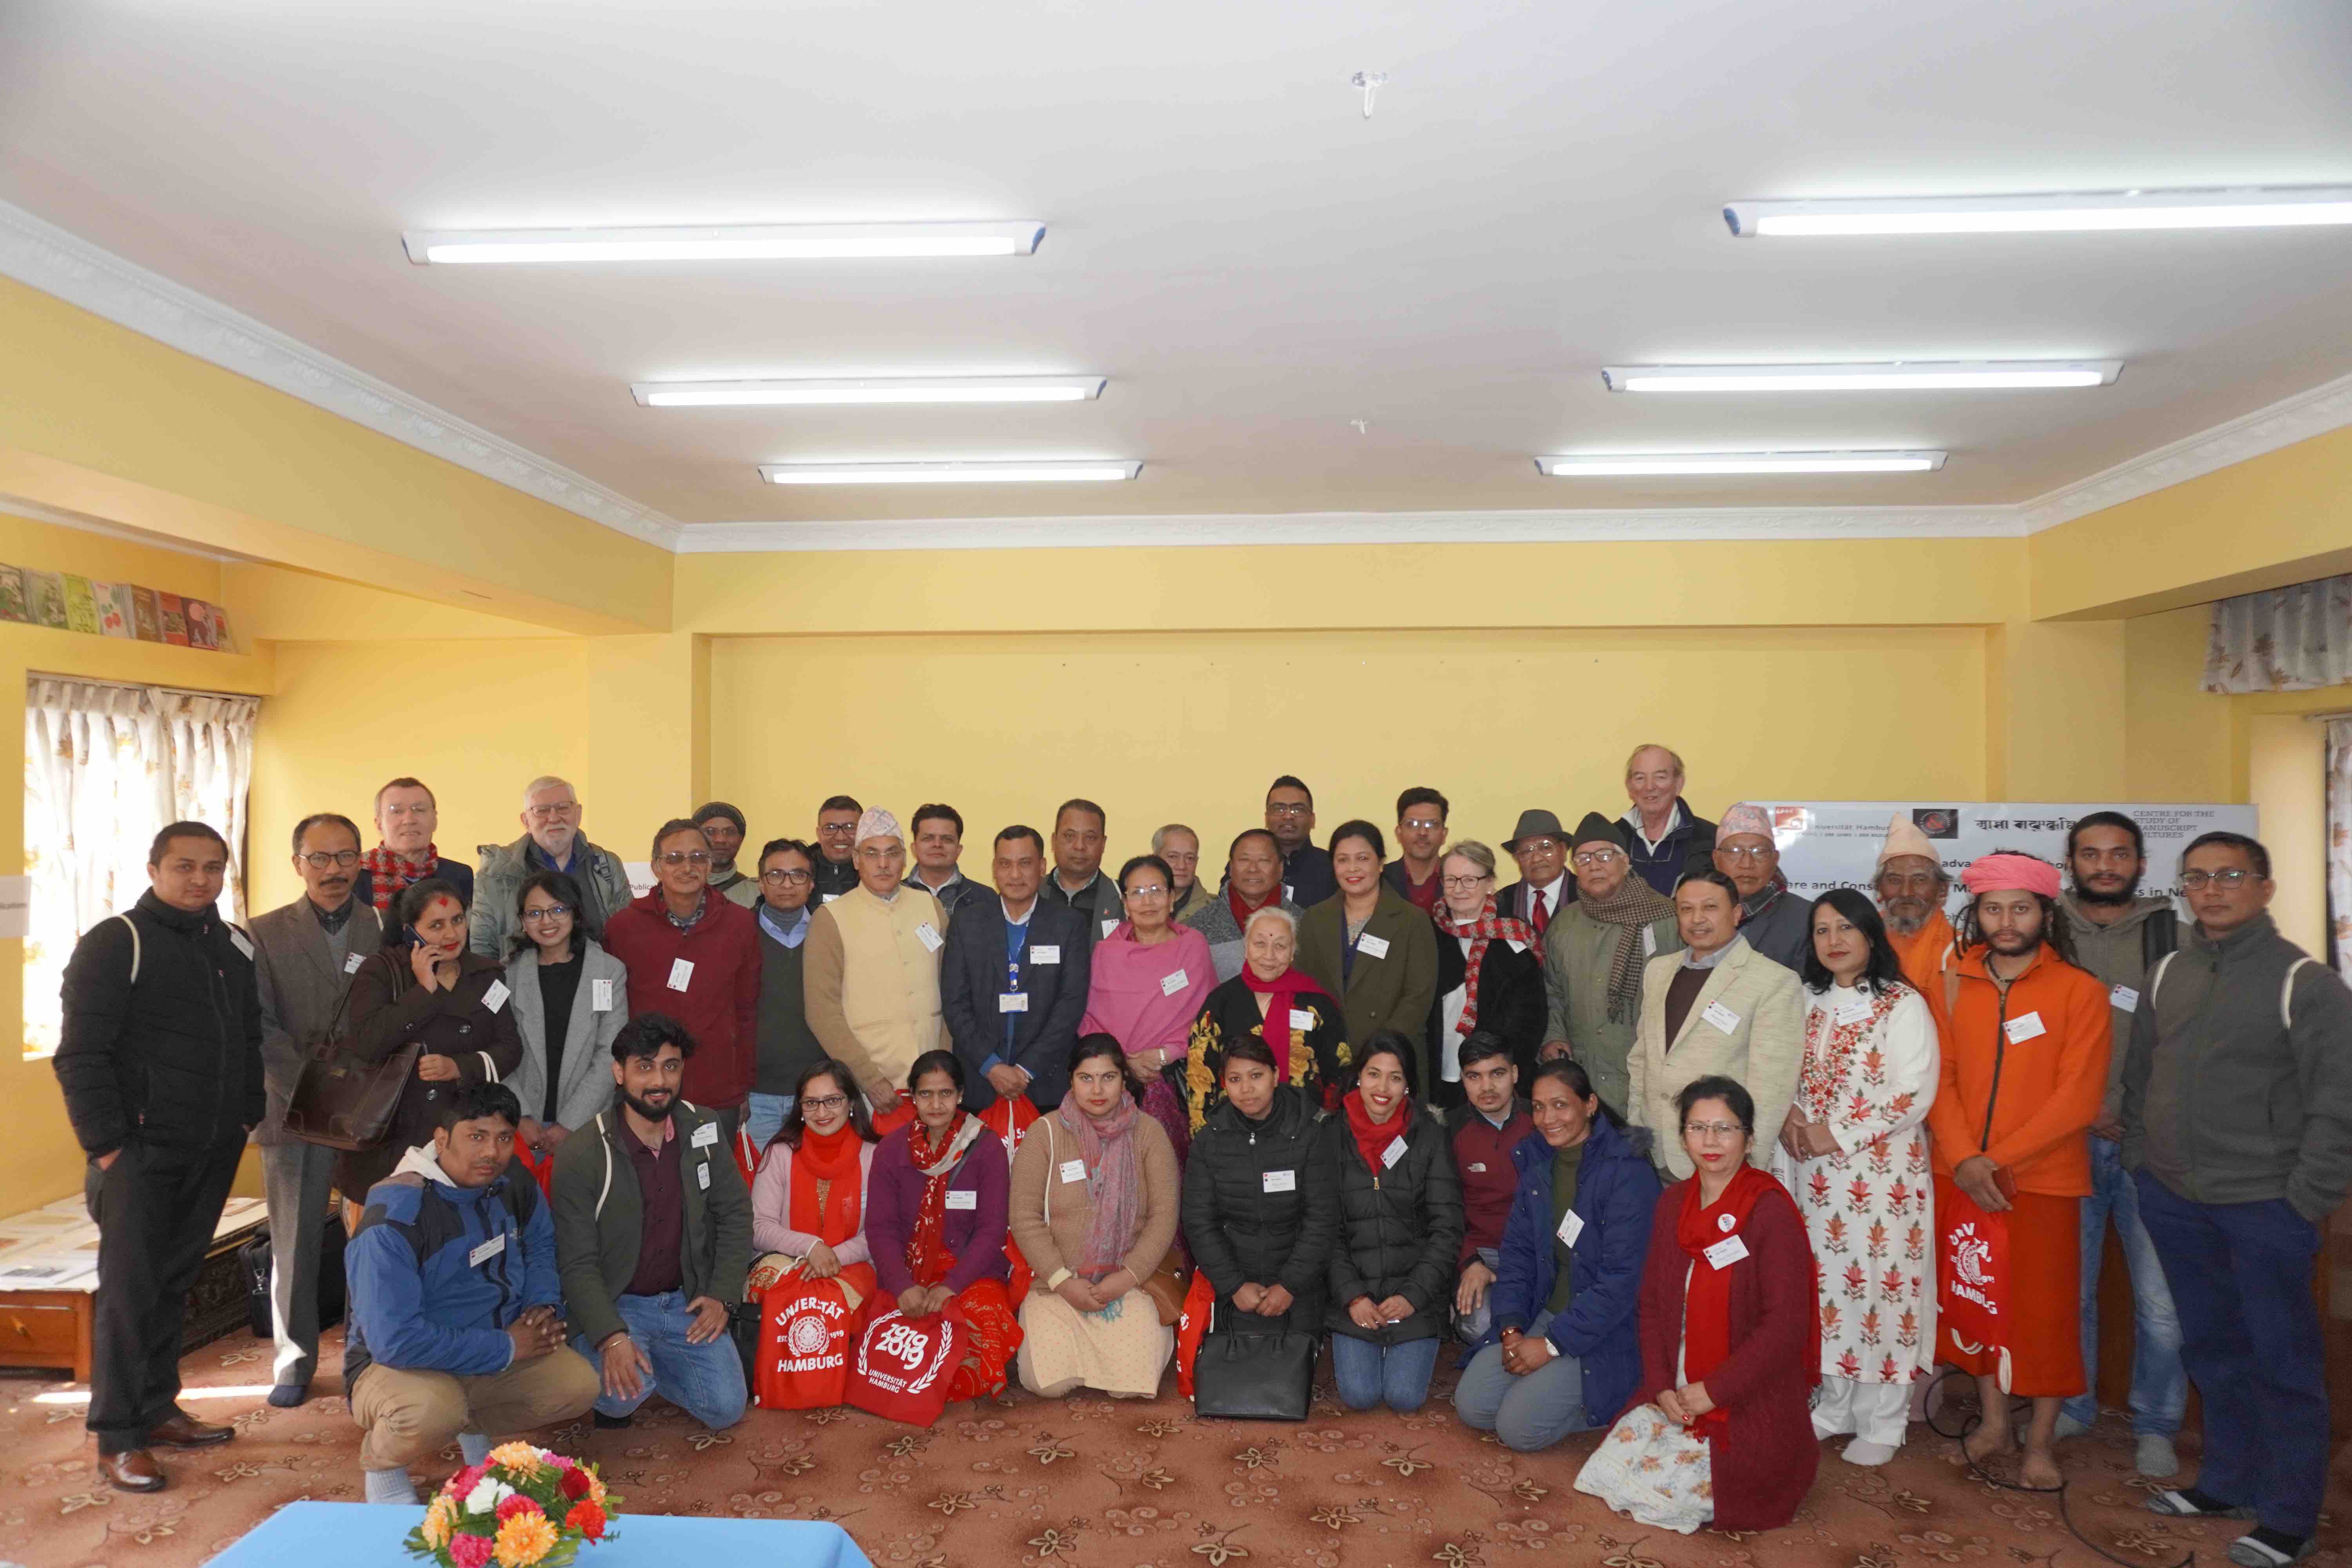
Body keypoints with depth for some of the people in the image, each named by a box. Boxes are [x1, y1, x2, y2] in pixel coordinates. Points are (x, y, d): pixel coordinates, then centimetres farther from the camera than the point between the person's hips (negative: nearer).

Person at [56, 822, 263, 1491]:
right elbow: (80, 1055, -11)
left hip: (212, 1152, 6)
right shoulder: (114, 944, -8)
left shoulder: (236, 948, 11)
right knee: (130, 1286, -2)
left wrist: (249, 1115, 12)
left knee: (175, 1281, 14)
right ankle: (118, 1437, 7)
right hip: (142, 1151, -6)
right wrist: (105, 1146, -14)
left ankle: (158, 1408, 25)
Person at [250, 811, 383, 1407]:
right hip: (294, 1110, 0)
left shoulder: (386, 931, 6)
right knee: (294, 1241, 7)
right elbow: (262, 1028, -1)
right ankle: (294, 1361, 20)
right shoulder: (267, 934, 6)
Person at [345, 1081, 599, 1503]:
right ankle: (380, 1461, -1)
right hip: (396, 1366, -7)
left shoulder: (513, 1187, -4)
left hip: (501, 1350, 7)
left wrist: (544, 1306, -4)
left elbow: (541, 1245, 17)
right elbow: (395, 1340, -31)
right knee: (434, 1410, -38)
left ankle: (473, 1426, 17)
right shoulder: (393, 1219, -27)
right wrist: (505, 1348, -24)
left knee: (579, 1386, -12)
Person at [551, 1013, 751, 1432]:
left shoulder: (704, 1130, -2)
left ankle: (651, 1364, 17)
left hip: (686, 1300, 4)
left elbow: (735, 1213, 6)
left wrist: (723, 1295, -5)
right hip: (613, 1305, -4)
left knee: (727, 1408, -10)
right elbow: (578, 1264, -13)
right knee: (624, 1395, -31)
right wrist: (611, 1336, -26)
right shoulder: (580, 1156, -14)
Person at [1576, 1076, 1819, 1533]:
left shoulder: (1770, 1211, -15)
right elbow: (1652, 1301, 7)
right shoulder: (1673, 1203, 5)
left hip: (1749, 1406, -6)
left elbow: (1785, 1325, -18)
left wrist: (1713, 1391, -17)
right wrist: (1662, 1387, -6)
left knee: (1651, 1493, -14)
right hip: (1676, 1397, 6)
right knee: (1605, 1474, -5)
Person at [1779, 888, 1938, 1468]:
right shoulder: (1807, 1002, 10)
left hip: (1882, 1172, -5)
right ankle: (1835, 1406, 26)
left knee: (1880, 1284, 0)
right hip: (1815, 1173, 5)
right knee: (1827, 1281, 11)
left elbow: (1915, 1092, -14)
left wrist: (1839, 1133, -15)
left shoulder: (1903, 1005, -7)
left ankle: (1882, 1423, 15)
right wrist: (1789, 1119, -4)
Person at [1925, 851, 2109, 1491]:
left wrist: (1998, 1159, -16)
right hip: (1962, 1177, 3)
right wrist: (1964, 1158, -12)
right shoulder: (1953, 987, 5)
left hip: (2043, 1180, -3)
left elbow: (2079, 1097, -11)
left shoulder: (2079, 991, -5)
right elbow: (1940, 1077, 2)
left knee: (2044, 1309, 5)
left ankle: (2039, 1443, 22)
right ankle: (1993, 1422, 30)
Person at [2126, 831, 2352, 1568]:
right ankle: (2228, 1481, 32)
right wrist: (2139, 1163, 8)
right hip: (2174, 1200, 5)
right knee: (2210, 1348, 17)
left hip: (2264, 1206, -5)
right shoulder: (2168, 974, 7)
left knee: (2283, 1361, 6)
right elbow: (2138, 1077, 13)